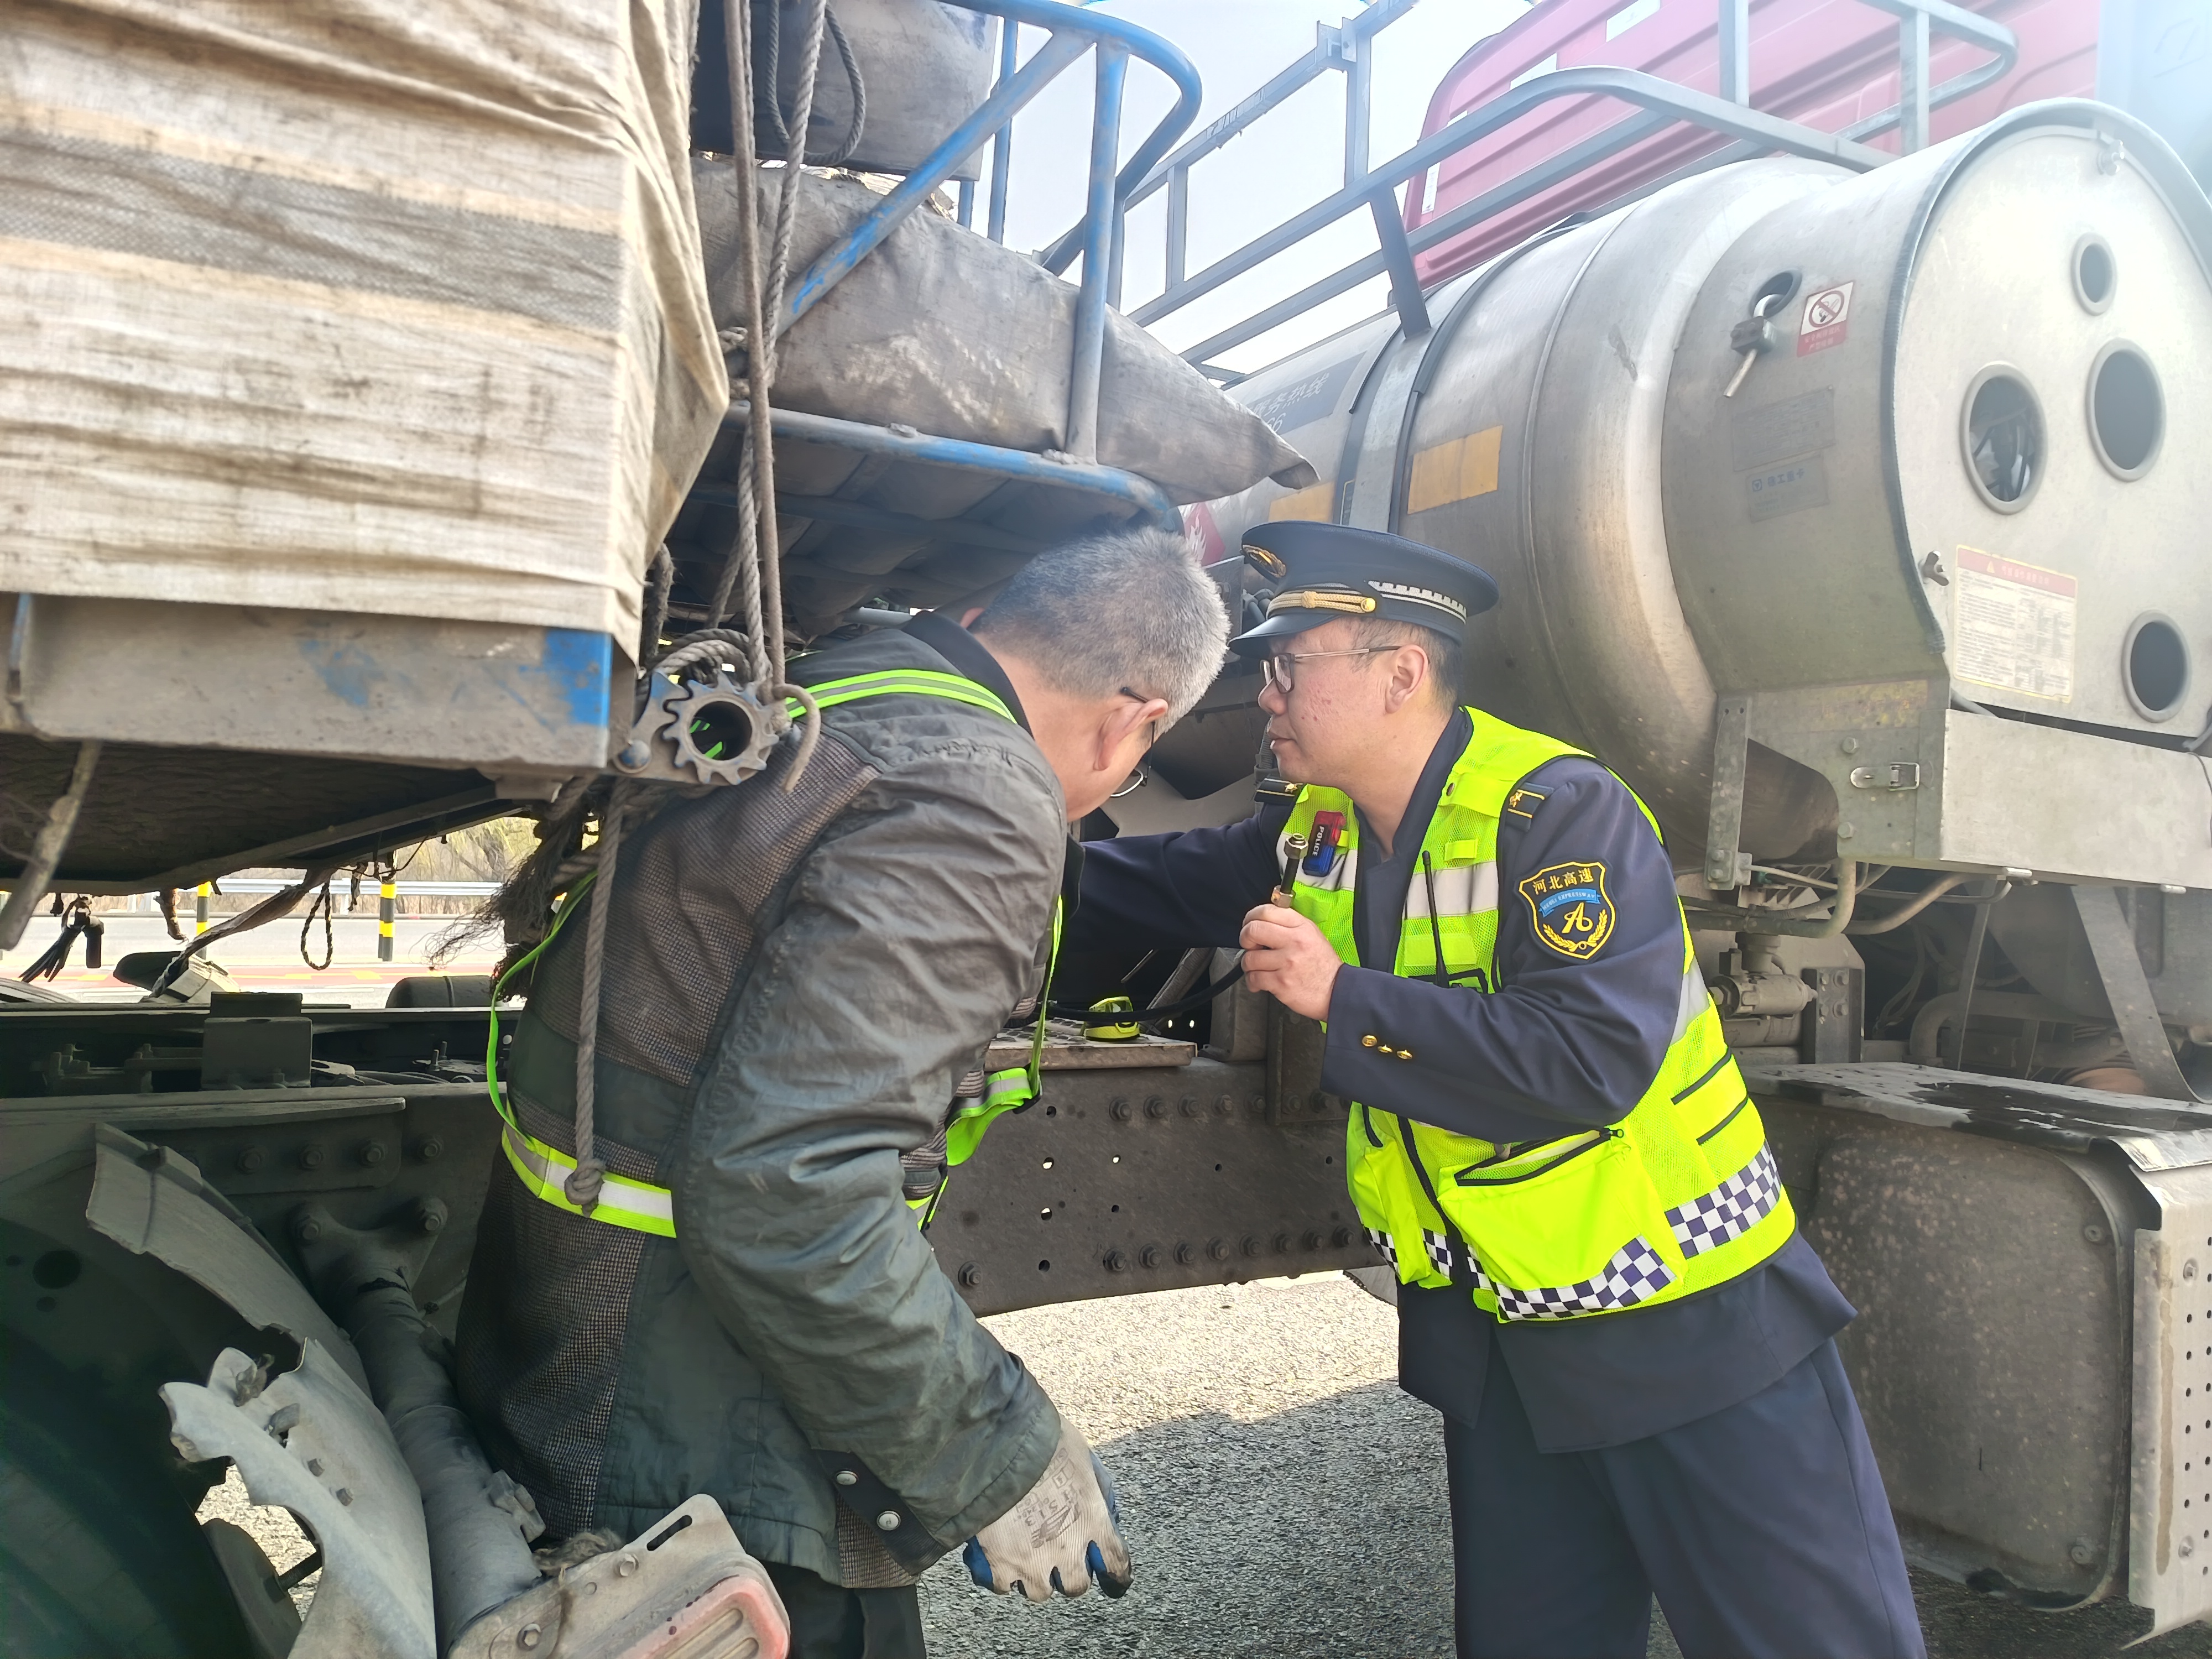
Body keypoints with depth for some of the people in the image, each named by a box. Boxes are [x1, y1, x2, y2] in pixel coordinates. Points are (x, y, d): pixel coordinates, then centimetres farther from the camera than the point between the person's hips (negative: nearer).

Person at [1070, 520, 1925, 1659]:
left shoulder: (1558, 811, -23)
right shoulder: (1319, 831, 0)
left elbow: (1592, 1058, -32)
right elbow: (1156, 886, 15)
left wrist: (1342, 997, -28)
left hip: (1686, 1315, -7)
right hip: (1496, 1335, 7)